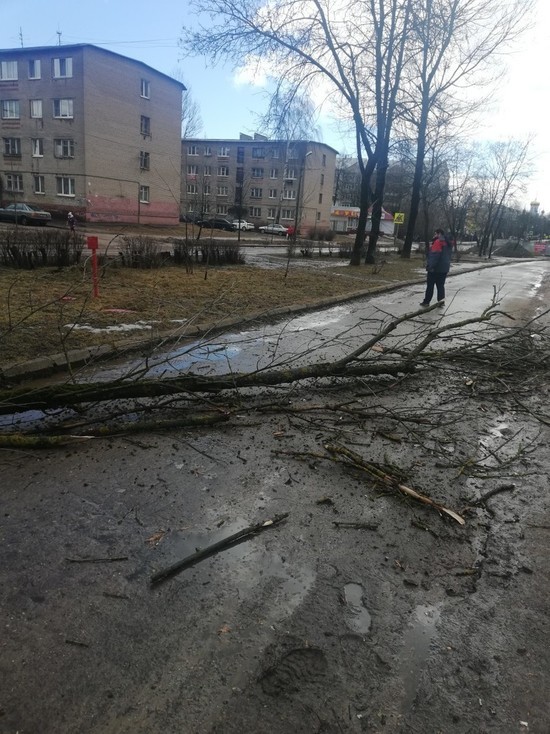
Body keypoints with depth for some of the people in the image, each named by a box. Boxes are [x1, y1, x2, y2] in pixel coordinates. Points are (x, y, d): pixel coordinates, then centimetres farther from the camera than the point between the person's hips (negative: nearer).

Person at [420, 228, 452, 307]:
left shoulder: (437, 242, -16)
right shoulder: (447, 243, 14)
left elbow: (434, 255, -23)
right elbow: (449, 255, 20)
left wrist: (431, 266, -24)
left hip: (435, 268, -8)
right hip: (444, 268, 8)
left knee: (430, 285, 1)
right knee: (441, 285, 11)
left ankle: (426, 301, 6)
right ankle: (441, 300, 3)